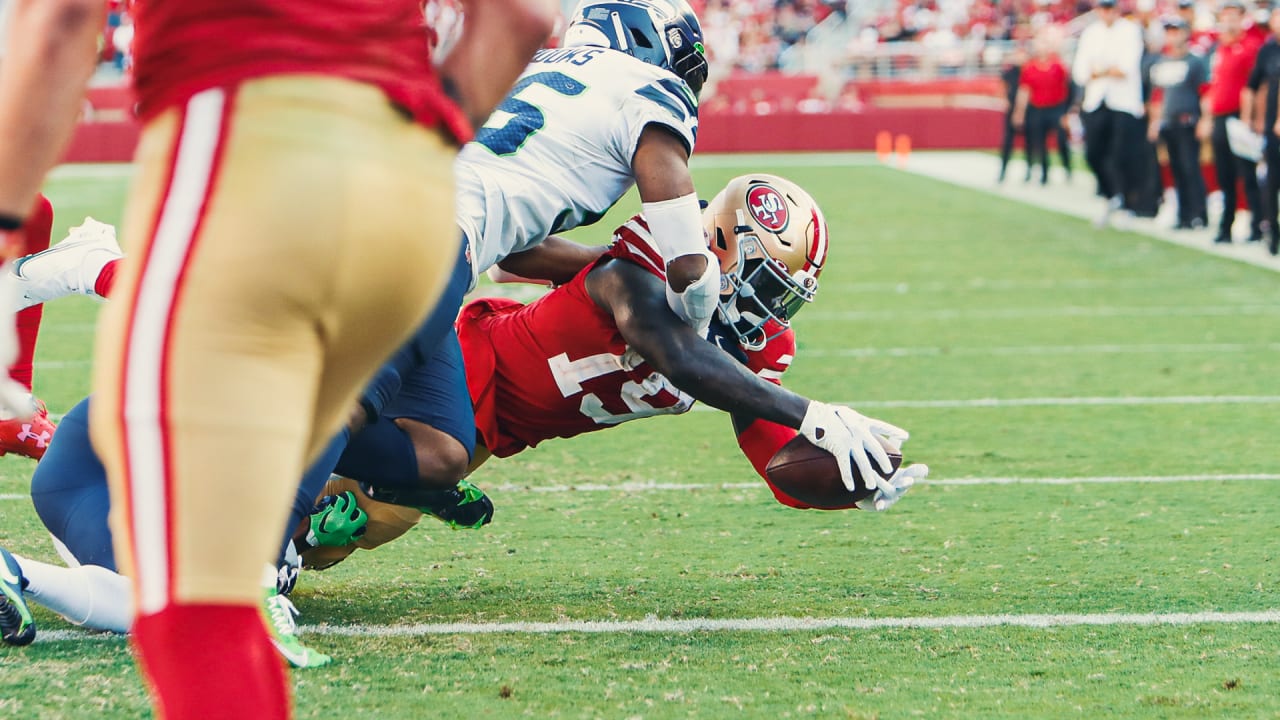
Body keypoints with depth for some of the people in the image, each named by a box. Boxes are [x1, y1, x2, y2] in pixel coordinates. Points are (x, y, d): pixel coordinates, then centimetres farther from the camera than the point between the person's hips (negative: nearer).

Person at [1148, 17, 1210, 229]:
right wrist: (1155, 121, 18)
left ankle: (1199, 215, -9)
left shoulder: (1196, 62, -4)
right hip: (1168, 123, 7)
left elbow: (1206, 93, -6)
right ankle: (1184, 216, 11)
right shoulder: (1161, 64, 15)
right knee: (1177, 170, 7)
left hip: (1188, 122, -7)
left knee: (1190, 168, -11)